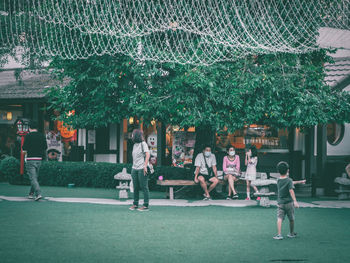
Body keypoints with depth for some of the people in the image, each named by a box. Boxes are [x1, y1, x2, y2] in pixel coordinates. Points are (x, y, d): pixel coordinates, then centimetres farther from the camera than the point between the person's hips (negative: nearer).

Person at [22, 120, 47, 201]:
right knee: (35, 177, 18)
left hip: (30, 159, -5)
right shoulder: (42, 136, 5)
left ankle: (38, 194, -21)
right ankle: (31, 194, 25)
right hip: (39, 159, 5)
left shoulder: (28, 136, -9)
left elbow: (24, 148, -10)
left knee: (33, 178, -7)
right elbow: (45, 147, 7)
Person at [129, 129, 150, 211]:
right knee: (135, 187, 8)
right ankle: (135, 204, 13)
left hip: (142, 169, -7)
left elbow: (147, 155, -13)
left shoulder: (143, 144, -5)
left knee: (144, 187, -5)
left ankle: (146, 205, -4)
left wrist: (145, 166, -19)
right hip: (134, 169, 7)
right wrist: (133, 168, 14)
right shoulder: (135, 145, 16)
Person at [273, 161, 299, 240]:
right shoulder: (289, 180, -9)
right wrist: (295, 201, -26)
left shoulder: (278, 180, 6)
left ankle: (279, 234, -21)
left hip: (280, 203, 3)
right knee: (291, 219, 16)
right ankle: (291, 233, 29)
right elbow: (291, 191, -21)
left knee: (279, 218, -7)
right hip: (289, 202, -3)